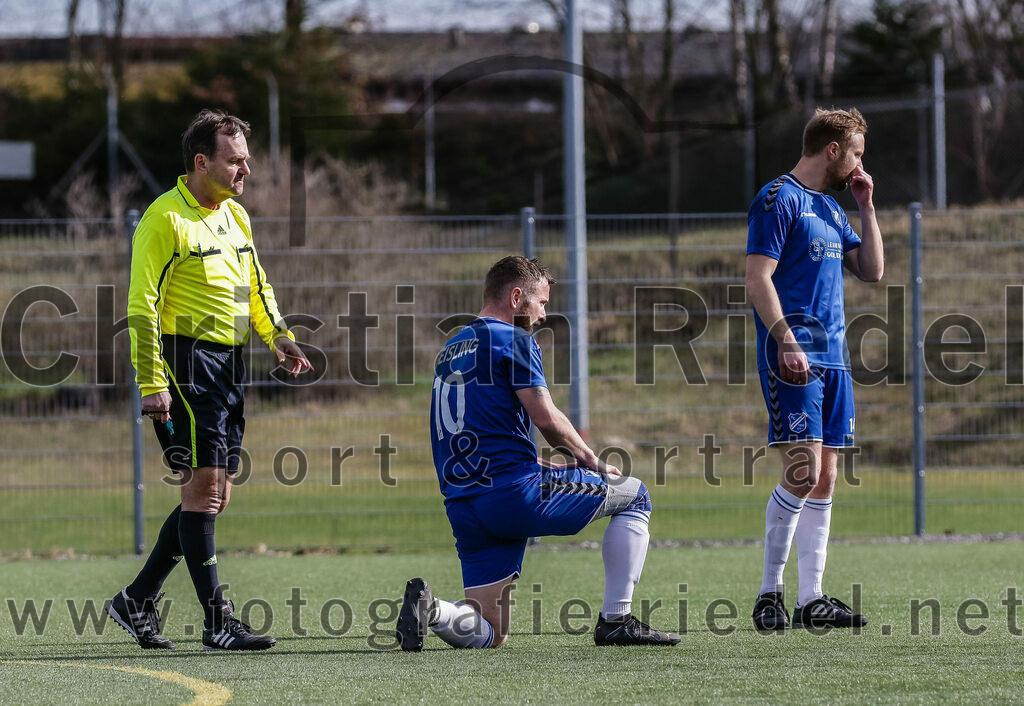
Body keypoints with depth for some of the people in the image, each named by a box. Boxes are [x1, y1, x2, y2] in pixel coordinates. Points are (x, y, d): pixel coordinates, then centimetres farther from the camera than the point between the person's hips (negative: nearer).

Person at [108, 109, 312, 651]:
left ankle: (137, 600, 19)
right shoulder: (166, 219, -11)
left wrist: (277, 336, 7)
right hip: (187, 359, -9)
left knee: (212, 497, 8)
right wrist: (151, 383, -19)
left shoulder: (235, 215, 14)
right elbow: (142, 305, -13)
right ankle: (217, 621, -9)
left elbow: (256, 286, 25)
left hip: (229, 363, 9)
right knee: (203, 486, -10)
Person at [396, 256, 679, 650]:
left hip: (462, 507, 7)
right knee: (634, 496, 13)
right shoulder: (513, 339, -2)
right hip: (514, 493, -7)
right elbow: (546, 417, -11)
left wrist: (550, 467, 25)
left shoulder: (451, 350, 23)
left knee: (489, 635, 11)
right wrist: (590, 460, 6)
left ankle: (432, 610, -18)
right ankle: (616, 621, 8)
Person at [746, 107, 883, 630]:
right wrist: (787, 342, -22)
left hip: (833, 357, 9)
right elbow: (758, 278, -13)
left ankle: (811, 600, 7)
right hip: (793, 356, -9)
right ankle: (769, 595, -9)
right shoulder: (778, 200, -6)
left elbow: (872, 271, 22)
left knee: (824, 478, 5)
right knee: (803, 470, -16)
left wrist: (866, 207, 14)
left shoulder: (830, 209, 20)